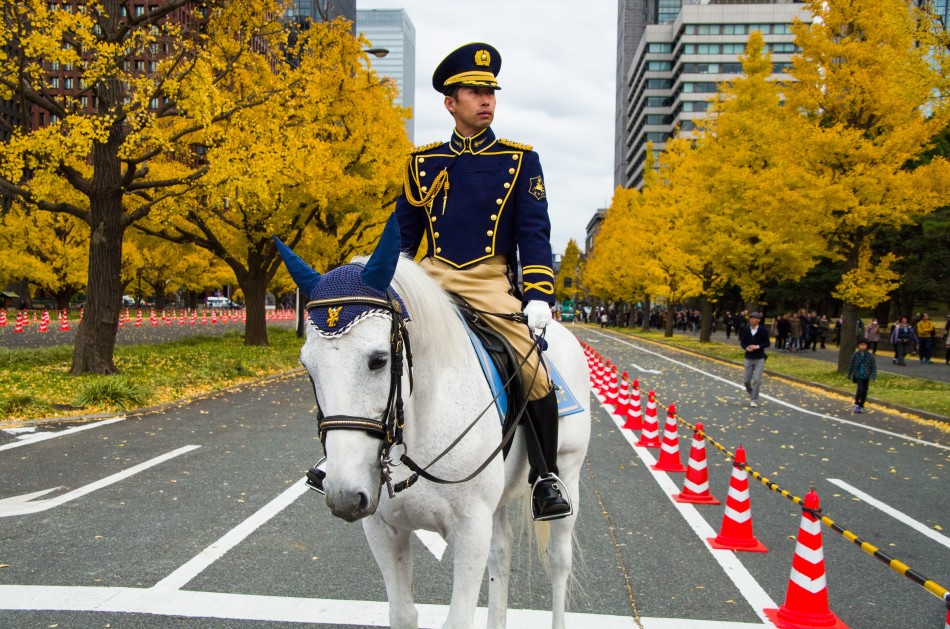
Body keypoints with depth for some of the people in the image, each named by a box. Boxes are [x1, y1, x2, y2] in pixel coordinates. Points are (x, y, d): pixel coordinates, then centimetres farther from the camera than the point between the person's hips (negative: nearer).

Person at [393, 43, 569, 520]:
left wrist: (538, 295, -11)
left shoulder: (520, 160, 7)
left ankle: (546, 477, 2)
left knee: (534, 371, -19)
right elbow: (403, 235, 17)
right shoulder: (423, 162, 13)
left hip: (491, 281, -2)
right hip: (432, 276, 3)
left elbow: (534, 234, 1)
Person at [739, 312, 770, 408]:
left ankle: (754, 400, -1)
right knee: (746, 380, 7)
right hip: (749, 358, 3)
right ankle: (751, 393, 36)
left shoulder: (763, 331, -7)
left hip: (759, 359, -3)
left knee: (756, 380, -10)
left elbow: (767, 343, -4)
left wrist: (758, 346, -19)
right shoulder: (746, 330, 0)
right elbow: (742, 342, 5)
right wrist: (747, 348, -15)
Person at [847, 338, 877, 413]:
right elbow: (851, 365, 5)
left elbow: (874, 366, 0)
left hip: (866, 376, 2)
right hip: (858, 375, -2)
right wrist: (849, 375, 9)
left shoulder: (870, 356, -3)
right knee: (860, 389, -18)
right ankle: (856, 404, -2)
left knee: (864, 391, 7)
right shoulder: (855, 355, -3)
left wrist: (873, 375, -9)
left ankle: (861, 406, 21)